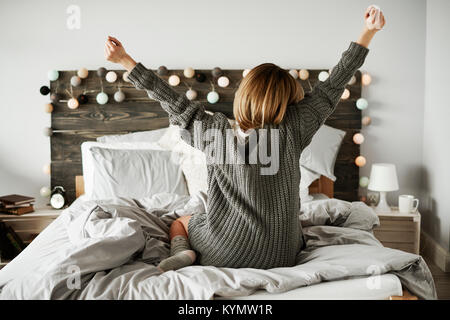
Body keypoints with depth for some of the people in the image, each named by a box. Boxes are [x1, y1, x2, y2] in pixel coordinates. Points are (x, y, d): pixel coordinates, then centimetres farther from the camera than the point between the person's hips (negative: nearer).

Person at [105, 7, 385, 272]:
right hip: (279, 258, 0)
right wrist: (369, 31, 0)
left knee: (180, 222, 31)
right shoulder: (292, 131, -13)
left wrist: (124, 59, 2)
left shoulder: (217, 133, -13)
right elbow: (331, 88, -7)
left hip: (223, 254, 0)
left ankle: (182, 251, -2)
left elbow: (174, 102, -7)